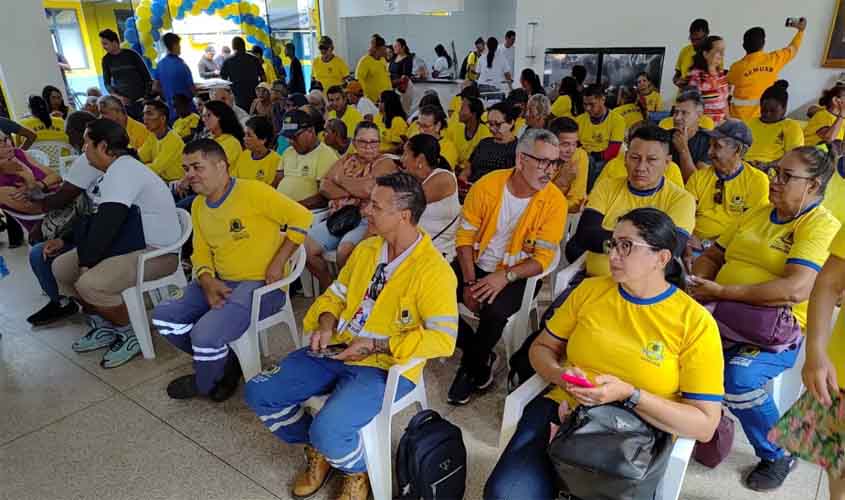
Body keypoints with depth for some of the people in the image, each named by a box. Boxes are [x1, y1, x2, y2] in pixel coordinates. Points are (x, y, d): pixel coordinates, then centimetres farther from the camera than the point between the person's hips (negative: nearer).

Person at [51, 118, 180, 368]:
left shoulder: (123, 170, -19)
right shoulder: (117, 170, 14)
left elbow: (107, 223, -24)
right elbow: (96, 217, 23)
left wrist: (87, 261, -15)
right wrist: (64, 239, 16)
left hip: (157, 252, -11)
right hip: (129, 246, 11)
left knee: (89, 283, -29)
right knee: (61, 267, 9)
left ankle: (132, 333, -4)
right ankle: (103, 325, 20)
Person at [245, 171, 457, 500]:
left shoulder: (432, 270, -18)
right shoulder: (366, 249, 6)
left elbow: (443, 338, -23)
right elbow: (337, 293, 16)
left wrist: (375, 345, -23)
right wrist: (326, 323, -6)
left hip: (386, 366, -7)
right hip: (337, 351, 7)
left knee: (327, 430, -29)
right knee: (259, 393, 0)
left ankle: (358, 471, 10)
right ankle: (318, 452, 24)